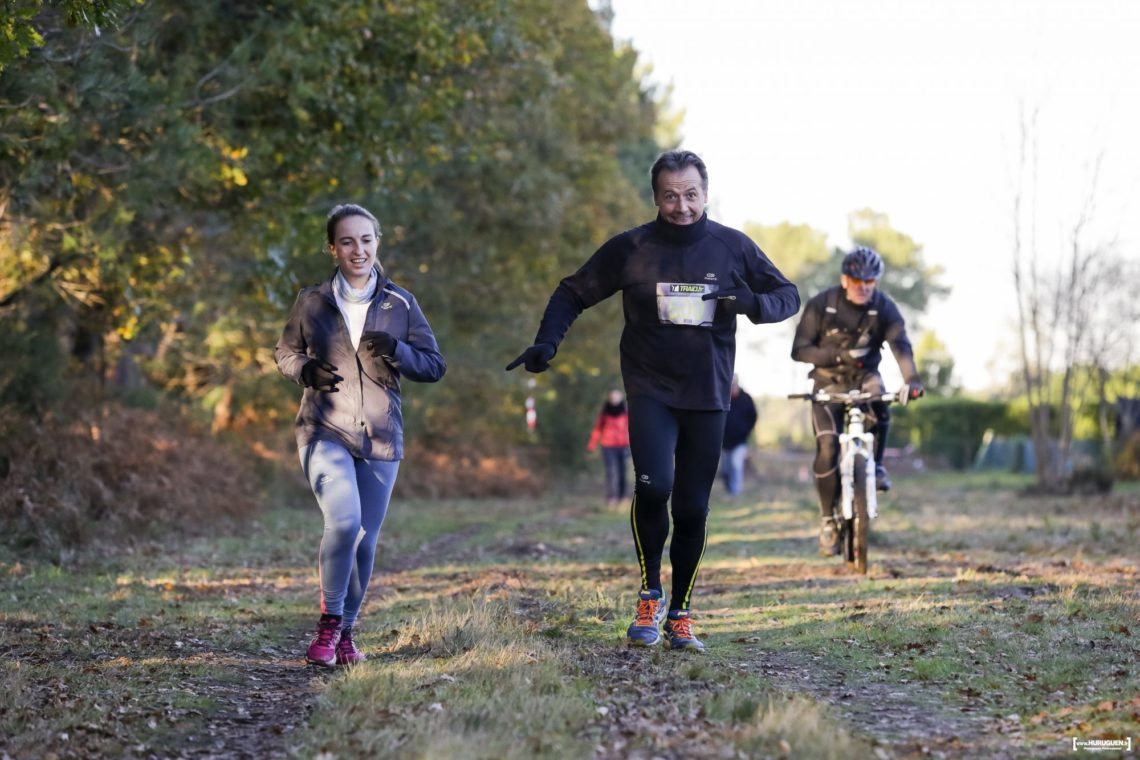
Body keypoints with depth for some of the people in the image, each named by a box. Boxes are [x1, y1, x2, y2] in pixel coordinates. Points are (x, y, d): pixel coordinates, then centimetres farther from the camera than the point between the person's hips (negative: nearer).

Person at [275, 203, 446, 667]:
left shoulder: (400, 304, 3)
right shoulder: (312, 302, 2)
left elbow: (435, 366, 4)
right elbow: (285, 354, 15)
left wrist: (396, 350, -15)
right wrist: (306, 370, -8)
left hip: (380, 439, 2)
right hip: (325, 432, -2)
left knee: (365, 541, 5)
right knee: (344, 520, -25)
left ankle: (345, 633, 24)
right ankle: (329, 621, -9)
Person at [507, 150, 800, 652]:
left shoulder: (733, 247, 1)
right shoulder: (631, 248, -1)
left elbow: (788, 296, 8)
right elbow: (573, 293, 7)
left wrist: (750, 302, -14)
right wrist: (547, 341, -9)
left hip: (707, 395, 2)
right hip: (650, 390, -2)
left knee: (692, 509, 5)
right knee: (652, 487, -22)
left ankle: (679, 614, 20)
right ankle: (650, 595, 0)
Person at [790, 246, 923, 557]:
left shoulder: (883, 306, -9)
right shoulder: (820, 305, -13)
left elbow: (900, 343, -22)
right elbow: (799, 350, -14)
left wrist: (911, 378, -40)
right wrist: (837, 355, -29)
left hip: (865, 375, 1)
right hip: (828, 381, -1)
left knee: (880, 410, -34)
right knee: (827, 448, -16)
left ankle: (875, 465, -6)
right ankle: (828, 519, -3)